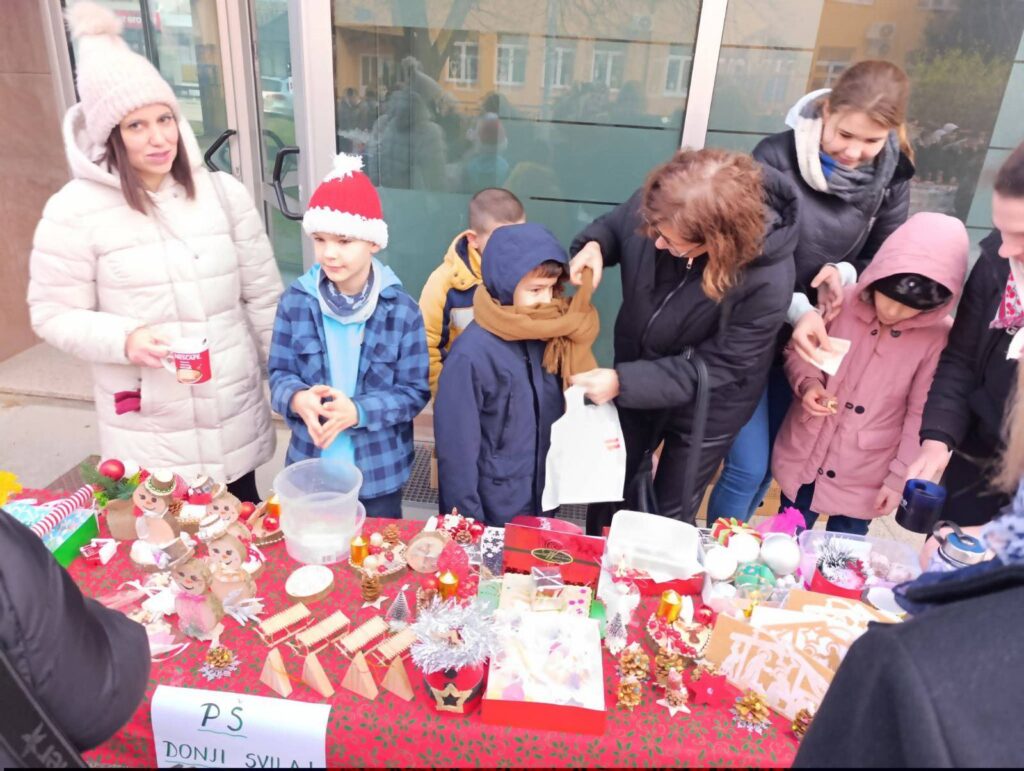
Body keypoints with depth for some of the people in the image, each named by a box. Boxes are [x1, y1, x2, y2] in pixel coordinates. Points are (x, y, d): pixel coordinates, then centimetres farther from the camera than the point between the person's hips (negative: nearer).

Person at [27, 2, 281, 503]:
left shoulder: (222, 193, -1)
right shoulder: (76, 210, -8)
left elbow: (263, 298, 4)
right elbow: (53, 315, -2)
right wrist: (125, 339, -21)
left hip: (234, 419, 3)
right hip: (148, 436, -2)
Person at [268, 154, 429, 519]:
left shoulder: (401, 310, -13)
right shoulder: (296, 301, -7)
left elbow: (416, 391, -10)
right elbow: (279, 372, -2)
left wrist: (358, 411, -26)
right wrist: (298, 399, -25)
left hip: (379, 471, -1)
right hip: (311, 465, 2)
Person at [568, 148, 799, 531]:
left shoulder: (766, 283, -36)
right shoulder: (660, 205, -27)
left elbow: (713, 369, -27)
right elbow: (614, 224, -3)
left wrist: (623, 382, -34)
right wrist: (594, 245, -27)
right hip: (637, 370, 4)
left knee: (673, 510, 19)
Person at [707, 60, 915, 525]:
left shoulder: (892, 174, -5)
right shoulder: (775, 158, -18)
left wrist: (846, 274, -19)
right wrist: (796, 309, -31)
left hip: (820, 339, 4)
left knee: (771, 462, 17)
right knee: (747, 466, -3)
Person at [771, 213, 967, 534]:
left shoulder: (939, 336, -18)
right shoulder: (842, 302, -16)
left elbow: (923, 414, -10)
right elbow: (797, 351, -1)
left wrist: (900, 477, -7)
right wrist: (808, 383, -20)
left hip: (863, 480, -1)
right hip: (803, 459, 2)